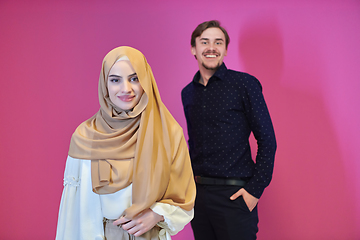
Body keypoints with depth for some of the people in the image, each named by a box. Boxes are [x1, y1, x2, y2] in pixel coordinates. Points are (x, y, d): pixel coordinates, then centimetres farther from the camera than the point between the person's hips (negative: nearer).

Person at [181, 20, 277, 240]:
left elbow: (267, 140, -6)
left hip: (234, 195, -4)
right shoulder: (188, 93, 10)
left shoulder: (244, 84, -5)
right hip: (197, 193, 5)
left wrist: (255, 189, -12)